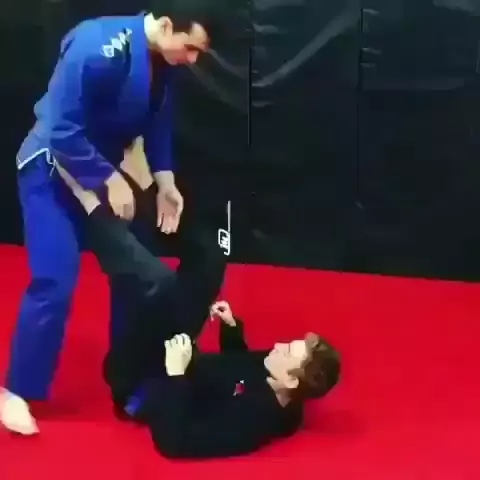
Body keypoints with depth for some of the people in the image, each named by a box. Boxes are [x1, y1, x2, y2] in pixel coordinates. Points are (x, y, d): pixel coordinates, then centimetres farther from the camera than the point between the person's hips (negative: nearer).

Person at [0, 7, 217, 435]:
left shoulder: (163, 62, -6)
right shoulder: (98, 49, -31)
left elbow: (158, 124, 6)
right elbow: (62, 130, -28)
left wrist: (165, 181, -5)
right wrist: (110, 181, -23)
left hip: (104, 169, 8)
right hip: (53, 170, -8)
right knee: (55, 282, -13)